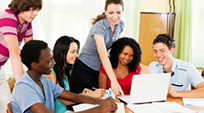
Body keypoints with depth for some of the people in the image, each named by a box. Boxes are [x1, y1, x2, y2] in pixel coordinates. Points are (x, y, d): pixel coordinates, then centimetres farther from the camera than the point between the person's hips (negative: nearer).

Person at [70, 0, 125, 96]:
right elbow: (103, 55, -37)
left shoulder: (120, 25, -3)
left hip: (101, 70, 6)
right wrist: (114, 81, -47)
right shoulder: (99, 27, -26)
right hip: (85, 69, -6)